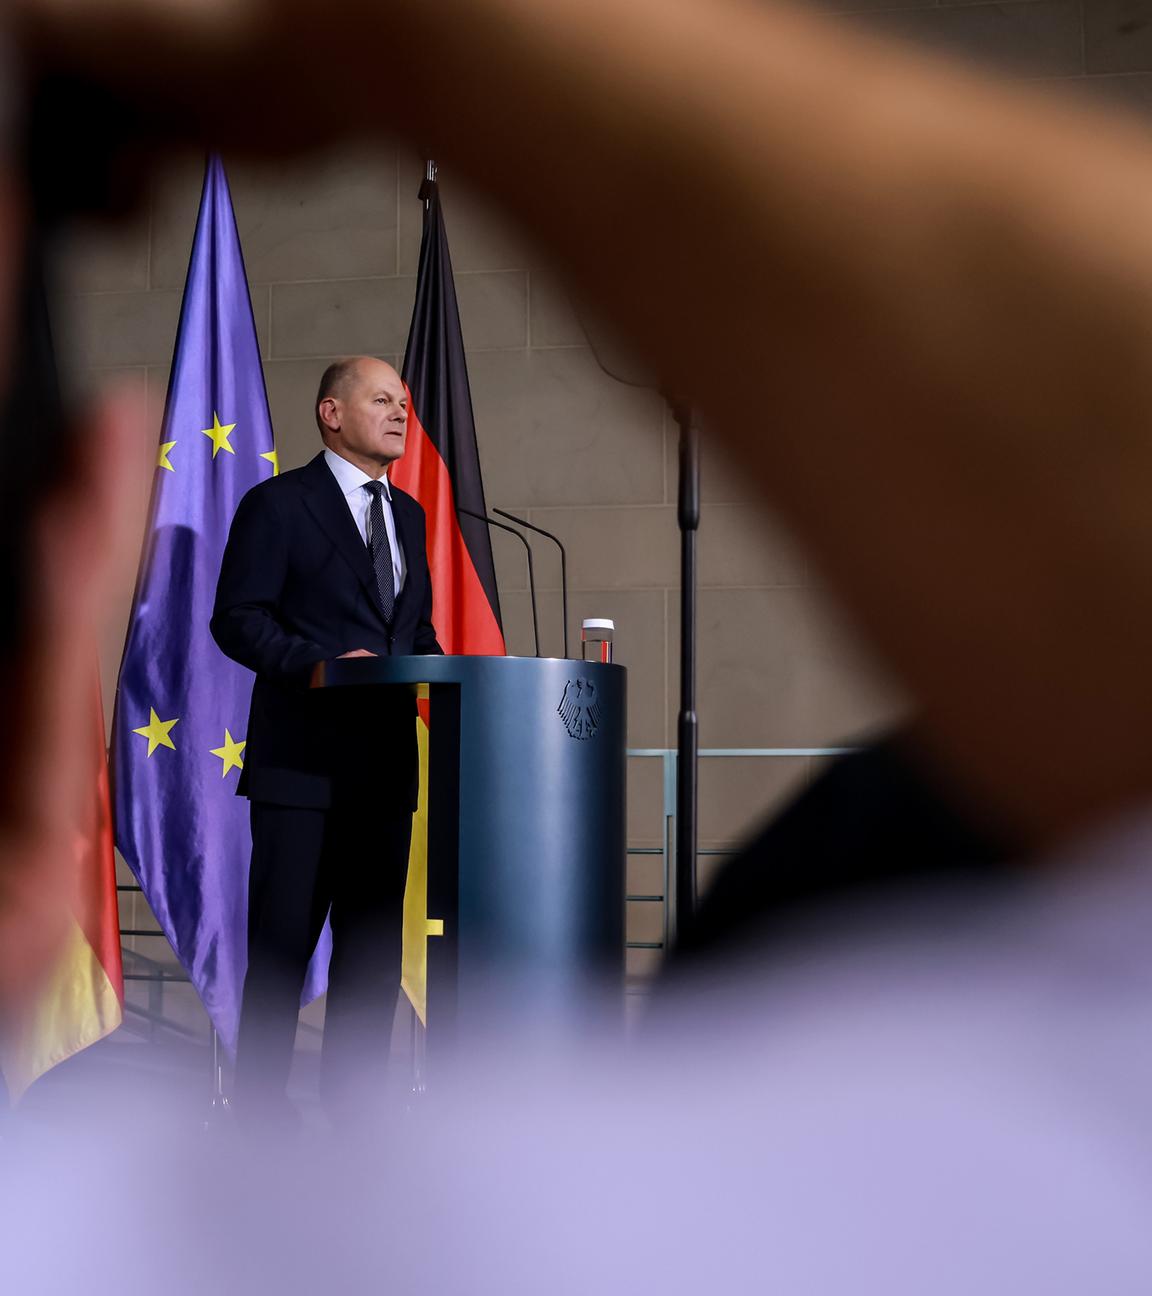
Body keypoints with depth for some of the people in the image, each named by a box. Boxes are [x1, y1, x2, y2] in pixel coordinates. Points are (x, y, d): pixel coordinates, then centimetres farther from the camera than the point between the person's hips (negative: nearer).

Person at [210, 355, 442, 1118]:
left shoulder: (408, 514, 18)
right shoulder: (279, 504, -3)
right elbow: (237, 619, -9)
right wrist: (318, 665, -22)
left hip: (386, 762, 7)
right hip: (303, 762, -7)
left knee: (374, 942, 10)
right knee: (282, 941, -3)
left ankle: (357, 1101, 19)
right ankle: (260, 1109, 5)